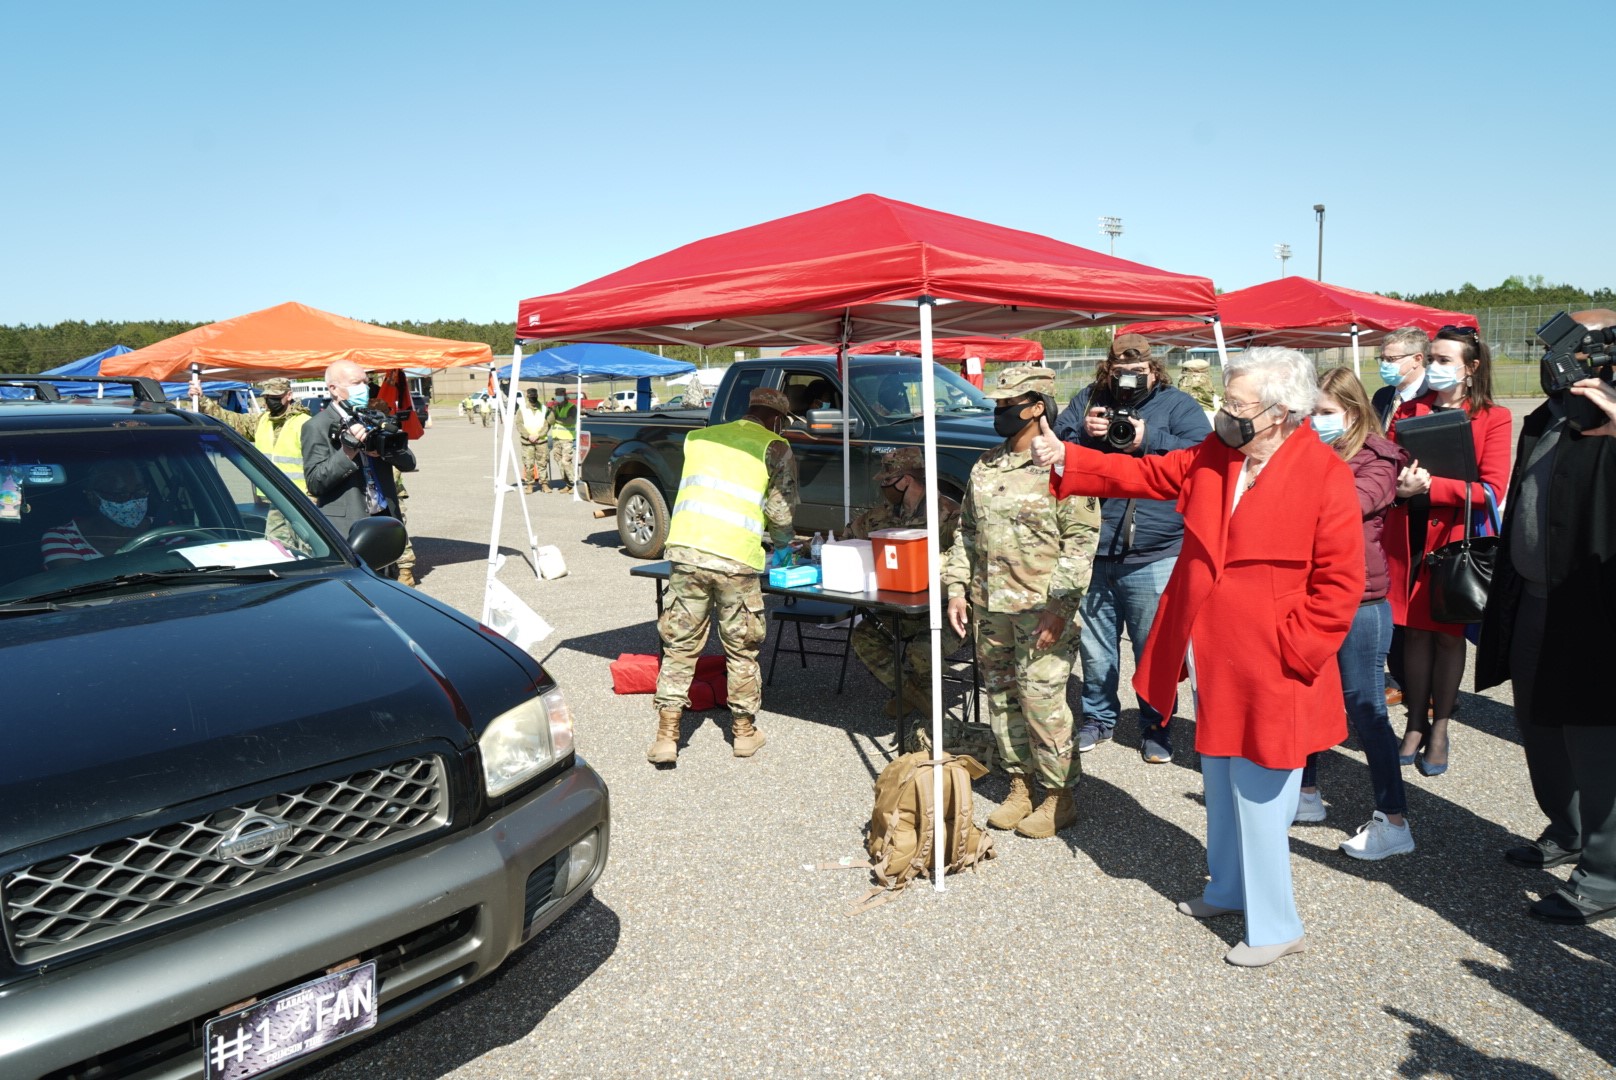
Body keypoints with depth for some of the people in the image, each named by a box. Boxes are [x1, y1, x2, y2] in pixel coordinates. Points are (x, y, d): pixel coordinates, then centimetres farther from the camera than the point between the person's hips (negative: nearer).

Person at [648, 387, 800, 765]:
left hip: (685, 547, 3)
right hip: (734, 558, -3)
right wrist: (783, 543, 28)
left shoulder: (699, 437, 19)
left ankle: (666, 736, 10)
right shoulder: (776, 449, 6)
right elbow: (780, 513, 6)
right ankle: (744, 731, 26)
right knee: (741, 649, 14)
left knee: (679, 646, 11)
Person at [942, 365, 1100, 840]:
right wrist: (957, 588, 10)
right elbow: (966, 530, 17)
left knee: (1041, 702, -3)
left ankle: (1059, 797, 14)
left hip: (1040, 607, -7)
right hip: (990, 605, 7)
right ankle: (1020, 786, 29)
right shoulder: (986, 466, 12)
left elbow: (1081, 539, -13)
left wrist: (1059, 606, -18)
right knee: (1001, 698, 13)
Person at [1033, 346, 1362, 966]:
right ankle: (1229, 891, 43)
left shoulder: (1324, 475, -17)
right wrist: (1066, 459, -2)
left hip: (1269, 675, -7)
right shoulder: (1213, 456, 2)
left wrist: (1289, 654, -16)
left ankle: (1275, 928, 22)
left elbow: (1339, 583, -16)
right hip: (1213, 665, 7)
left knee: (1259, 802, 4)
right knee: (1220, 785, 22)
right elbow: (1147, 474, 8)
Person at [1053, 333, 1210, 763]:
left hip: (1154, 558, -3)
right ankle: (1098, 718, 32)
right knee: (1094, 648, 14)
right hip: (1091, 554, 3)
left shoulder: (1177, 404, 3)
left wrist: (1149, 440, -19)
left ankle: (1156, 728, 22)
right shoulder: (1087, 400, 12)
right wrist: (1083, 433, -11)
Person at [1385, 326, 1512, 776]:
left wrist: (1430, 485, -21)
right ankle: (1416, 724, 18)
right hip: (1408, 540, 3)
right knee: (1415, 631, 7)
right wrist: (1401, 483, -15)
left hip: (1456, 540, -2)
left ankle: (1440, 729, 19)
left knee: (1449, 634, 6)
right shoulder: (1407, 412, 9)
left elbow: (1491, 488, -11)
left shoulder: (1493, 418, -2)